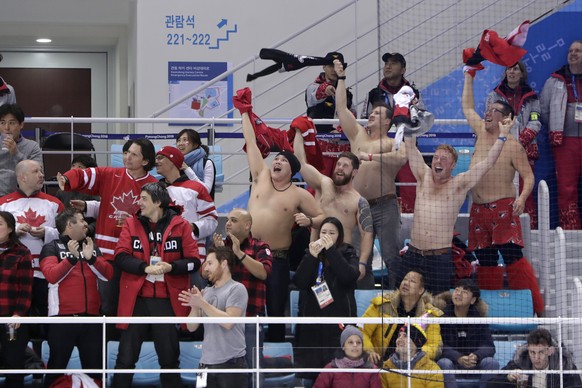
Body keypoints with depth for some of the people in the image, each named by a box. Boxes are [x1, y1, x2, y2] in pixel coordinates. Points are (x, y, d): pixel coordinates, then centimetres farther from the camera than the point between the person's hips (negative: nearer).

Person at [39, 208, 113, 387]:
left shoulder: (92, 247, 16)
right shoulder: (52, 248, 2)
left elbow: (108, 274, 4)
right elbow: (52, 276, -14)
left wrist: (91, 258, -10)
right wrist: (72, 258, -22)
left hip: (90, 317, 4)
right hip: (63, 317, -4)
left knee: (95, 366, 6)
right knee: (57, 366, -1)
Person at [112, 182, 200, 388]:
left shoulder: (180, 225, 1)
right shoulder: (131, 224, 5)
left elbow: (194, 261, -1)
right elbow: (120, 257, -5)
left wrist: (171, 267, -18)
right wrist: (145, 267, -20)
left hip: (168, 301, -1)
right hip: (136, 299, 1)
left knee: (170, 358, 10)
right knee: (126, 358, 3)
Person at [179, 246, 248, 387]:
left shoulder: (237, 289, -3)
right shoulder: (206, 292, 15)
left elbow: (228, 322, -16)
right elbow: (192, 327, 13)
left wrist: (202, 303, -15)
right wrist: (194, 307, -5)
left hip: (230, 362, -6)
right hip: (206, 362, 6)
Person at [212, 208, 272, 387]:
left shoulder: (260, 247, 0)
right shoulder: (221, 244, 12)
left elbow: (263, 273, -18)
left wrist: (239, 253, -22)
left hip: (250, 317, -4)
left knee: (252, 364, -3)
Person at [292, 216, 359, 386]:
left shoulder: (347, 254, 7)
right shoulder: (311, 253, 12)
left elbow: (350, 276, -14)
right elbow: (299, 282, -1)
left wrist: (331, 250, -14)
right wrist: (312, 256, -12)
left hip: (339, 318, -3)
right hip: (312, 318, 3)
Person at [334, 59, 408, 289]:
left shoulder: (392, 143, 4)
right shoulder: (358, 136, 16)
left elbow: (402, 158, -18)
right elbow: (341, 108, 15)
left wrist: (372, 156, -21)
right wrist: (341, 77, 14)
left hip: (385, 207, -4)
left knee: (391, 257, -7)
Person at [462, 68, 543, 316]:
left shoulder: (513, 146, -5)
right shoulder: (481, 133, 12)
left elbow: (528, 175, -6)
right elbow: (467, 107, 26)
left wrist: (523, 197, -24)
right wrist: (468, 77, 27)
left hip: (503, 209, -7)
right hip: (478, 210, 7)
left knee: (512, 257, -15)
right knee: (486, 262, 7)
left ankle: (535, 308, -14)